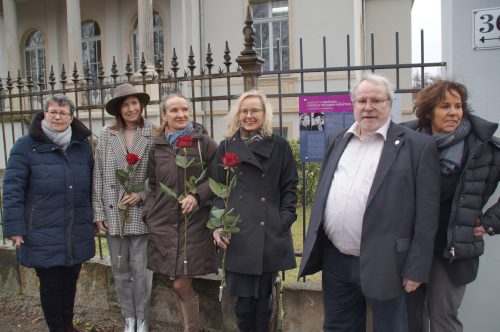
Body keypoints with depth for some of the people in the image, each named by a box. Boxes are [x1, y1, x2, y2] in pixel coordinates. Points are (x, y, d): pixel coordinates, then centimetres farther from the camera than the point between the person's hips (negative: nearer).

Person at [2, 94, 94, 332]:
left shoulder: (83, 146, 6)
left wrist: (94, 217, 10)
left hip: (77, 234, 4)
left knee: (70, 282, 18)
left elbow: (90, 186, 11)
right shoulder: (26, 145, -8)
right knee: (50, 285, 9)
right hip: (44, 236, -4)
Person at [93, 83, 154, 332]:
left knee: (141, 271, 5)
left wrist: (141, 194, -14)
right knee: (120, 270, 12)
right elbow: (98, 176, 2)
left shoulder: (152, 134, -3)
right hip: (113, 212, 2)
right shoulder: (106, 135, 2)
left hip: (141, 212, -2)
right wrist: (98, 213, 0)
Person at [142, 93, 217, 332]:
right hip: (163, 223, 3)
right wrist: (149, 213, 7)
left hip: (194, 223, -3)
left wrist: (197, 195, -15)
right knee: (180, 284, 9)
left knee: (181, 284, -2)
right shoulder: (156, 146, 7)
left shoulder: (204, 142, -2)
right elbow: (152, 185, 16)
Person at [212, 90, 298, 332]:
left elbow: (289, 187, 4)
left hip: (269, 234, 0)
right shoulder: (226, 147, 7)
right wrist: (217, 225, -3)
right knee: (243, 298, 4)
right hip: (236, 235, 1)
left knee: (264, 297, 9)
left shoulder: (279, 146, 4)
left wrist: (284, 221, -6)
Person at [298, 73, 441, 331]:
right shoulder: (337, 141, 10)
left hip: (383, 265, -4)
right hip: (335, 261, 5)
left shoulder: (417, 146, -6)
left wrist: (416, 269, -10)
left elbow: (426, 212, -8)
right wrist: (313, 249, 12)